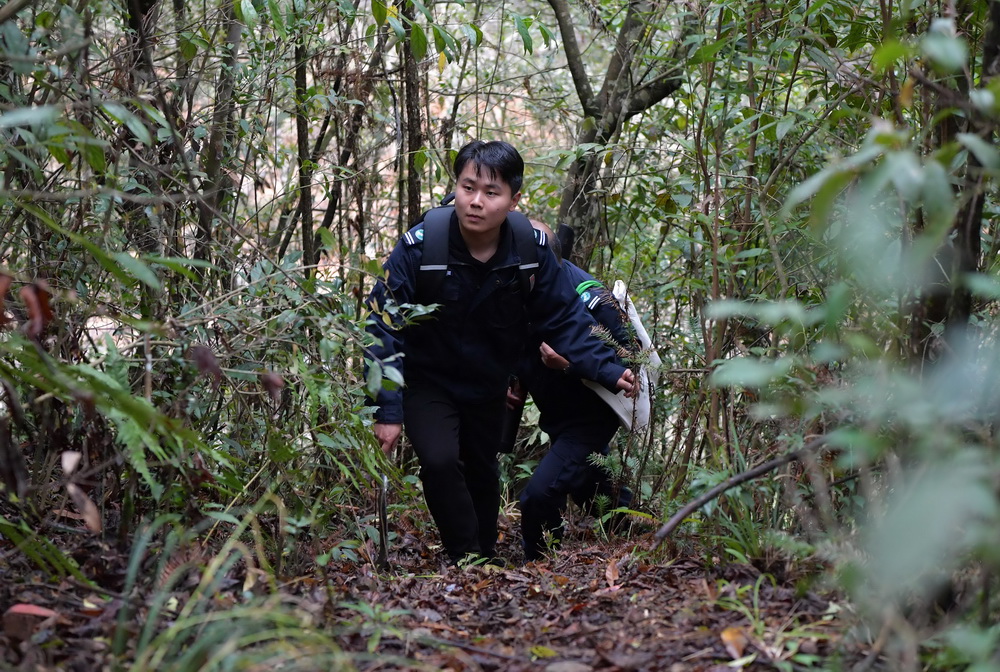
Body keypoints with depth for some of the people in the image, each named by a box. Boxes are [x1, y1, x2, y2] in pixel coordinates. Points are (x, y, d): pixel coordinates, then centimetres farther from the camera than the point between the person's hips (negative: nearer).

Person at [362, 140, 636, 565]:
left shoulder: (532, 250, -19)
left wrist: (608, 371, -20)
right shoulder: (419, 247, -27)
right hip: (426, 381, -3)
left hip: (488, 383, 3)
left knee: (482, 473, 18)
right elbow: (383, 327, -23)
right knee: (439, 461, -24)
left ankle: (486, 559, 42)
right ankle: (466, 562, -5)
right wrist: (387, 410, -28)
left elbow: (564, 319, -7)